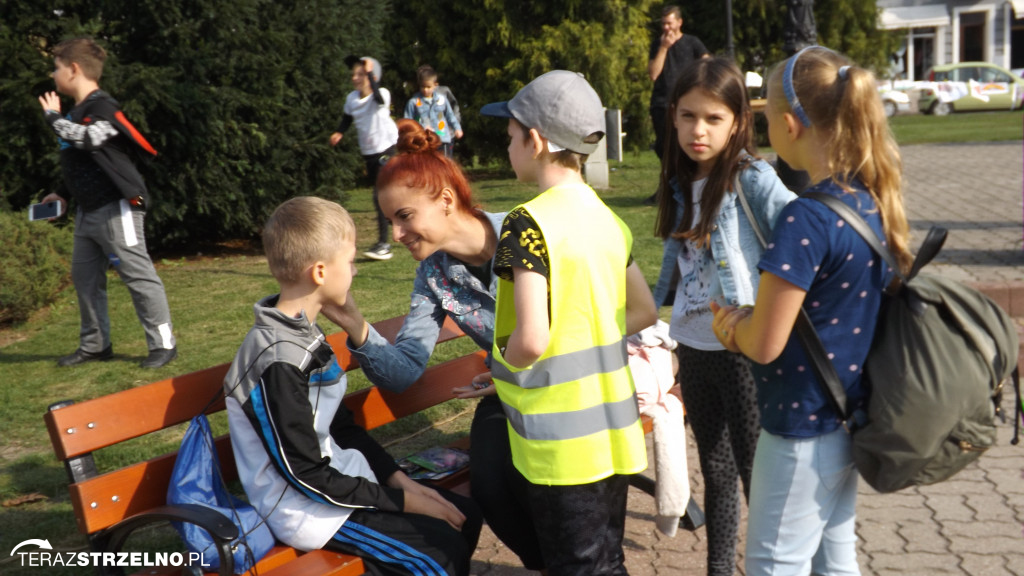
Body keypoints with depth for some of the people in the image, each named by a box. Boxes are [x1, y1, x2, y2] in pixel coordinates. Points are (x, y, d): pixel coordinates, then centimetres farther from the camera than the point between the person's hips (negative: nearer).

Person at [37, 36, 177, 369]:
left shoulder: (103, 107, -12)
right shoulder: (77, 112, 16)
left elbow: (87, 138, -32)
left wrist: (53, 116, -16)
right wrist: (63, 194, 17)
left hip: (116, 209, -10)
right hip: (88, 212, 10)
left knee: (138, 276, -6)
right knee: (84, 277, 13)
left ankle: (163, 344, 0)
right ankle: (95, 345, 22)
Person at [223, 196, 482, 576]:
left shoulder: (304, 334, 5)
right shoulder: (279, 360, -25)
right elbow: (307, 475, -21)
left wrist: (400, 480, 5)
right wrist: (402, 501, -15)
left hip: (339, 478, 9)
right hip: (307, 510, -9)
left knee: (465, 517, 7)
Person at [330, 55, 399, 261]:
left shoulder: (382, 94, -17)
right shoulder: (351, 98, 1)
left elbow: (379, 97, -42)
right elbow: (347, 118, 17)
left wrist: (370, 72, -40)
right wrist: (339, 132, 0)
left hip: (385, 148, -7)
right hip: (368, 152, 7)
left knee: (381, 197, -16)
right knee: (380, 195, 19)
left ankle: (383, 244, -16)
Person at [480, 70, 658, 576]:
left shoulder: (529, 222, -17)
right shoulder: (607, 219, 5)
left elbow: (530, 339, -25)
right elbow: (644, 312, 13)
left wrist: (503, 360, -6)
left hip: (562, 441, -7)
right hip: (611, 429, 7)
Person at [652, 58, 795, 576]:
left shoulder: (753, 179, -14)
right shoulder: (682, 185, 7)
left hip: (744, 352, -7)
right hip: (693, 348, 7)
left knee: (757, 475, 4)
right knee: (715, 472, 19)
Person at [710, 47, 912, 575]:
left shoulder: (806, 219, -25)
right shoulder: (870, 203, 2)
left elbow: (764, 345, -22)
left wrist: (731, 324, 0)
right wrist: (745, 322, -1)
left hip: (802, 428, -8)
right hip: (847, 422, 9)